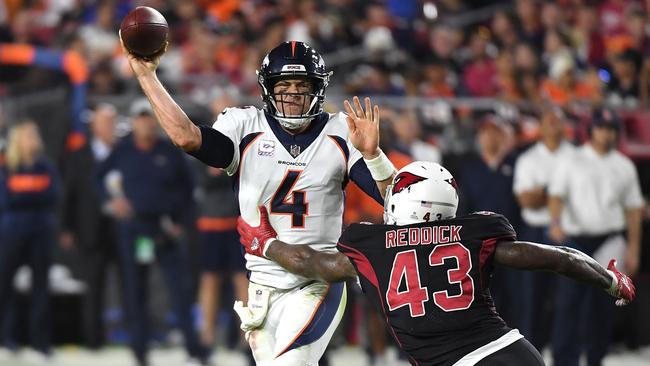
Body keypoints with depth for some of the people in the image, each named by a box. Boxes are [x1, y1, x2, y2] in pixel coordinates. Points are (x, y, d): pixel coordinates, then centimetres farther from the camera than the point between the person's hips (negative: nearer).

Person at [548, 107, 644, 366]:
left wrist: (633, 248, 8)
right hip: (574, 238, -2)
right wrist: (556, 223, -25)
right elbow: (557, 195, -6)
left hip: (609, 242, 2)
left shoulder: (624, 166, 12)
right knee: (568, 301, -7)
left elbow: (633, 208, 14)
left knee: (600, 303, -1)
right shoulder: (572, 162, 4)